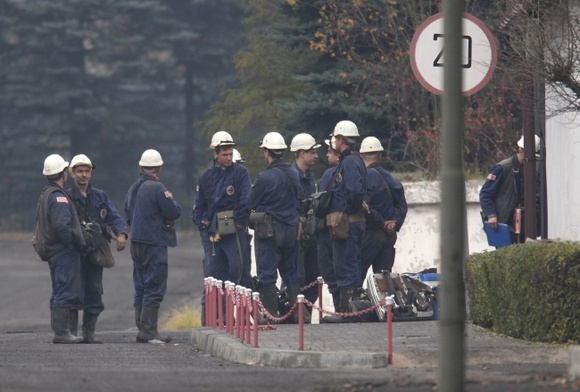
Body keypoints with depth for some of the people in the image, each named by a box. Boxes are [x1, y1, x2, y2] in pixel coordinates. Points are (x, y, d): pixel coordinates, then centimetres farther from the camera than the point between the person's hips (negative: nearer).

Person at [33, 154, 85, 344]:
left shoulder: (45, 195, 15)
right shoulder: (58, 196, -17)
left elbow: (42, 224, 21)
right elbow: (61, 225, -27)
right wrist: (71, 241, -15)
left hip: (52, 250, 10)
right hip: (64, 251, -10)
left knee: (59, 293, 15)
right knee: (66, 292, -9)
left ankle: (60, 331, 18)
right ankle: (61, 333, -11)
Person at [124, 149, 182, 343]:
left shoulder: (133, 189, 13)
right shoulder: (156, 188, -14)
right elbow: (174, 212, -14)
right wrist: (170, 199, 4)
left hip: (136, 242, 8)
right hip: (154, 243, -8)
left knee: (141, 287, 13)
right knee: (154, 289, -7)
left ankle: (142, 329, 15)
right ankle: (148, 332, -11)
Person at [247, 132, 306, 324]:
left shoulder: (265, 178, -18)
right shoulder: (294, 173, 2)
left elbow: (250, 202, -10)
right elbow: (301, 198, 12)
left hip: (269, 229, -6)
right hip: (291, 228, 6)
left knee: (267, 273, -1)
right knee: (291, 271, 15)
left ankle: (272, 313, -4)